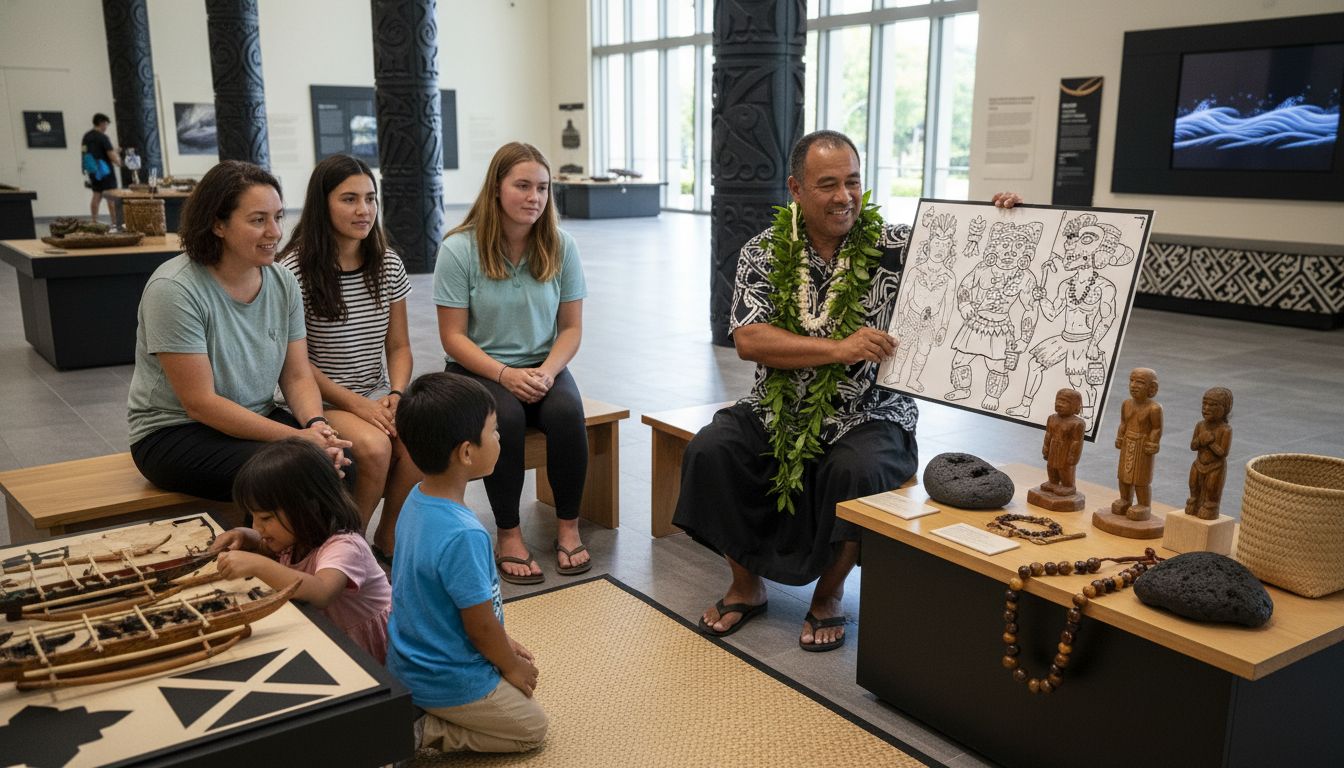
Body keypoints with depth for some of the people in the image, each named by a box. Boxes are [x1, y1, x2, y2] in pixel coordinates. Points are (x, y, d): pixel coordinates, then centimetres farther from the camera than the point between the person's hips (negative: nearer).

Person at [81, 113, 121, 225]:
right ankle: (115, 223, -5)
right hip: (105, 171, -8)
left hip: (93, 172, 8)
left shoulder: (86, 136, 9)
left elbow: (83, 154, 17)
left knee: (96, 196, 14)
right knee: (111, 198, -4)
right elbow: (112, 156, -18)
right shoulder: (102, 137, -15)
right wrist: (119, 162, 1)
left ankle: (94, 222, 15)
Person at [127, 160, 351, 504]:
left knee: (343, 460, -21)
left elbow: (297, 376, 1)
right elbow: (200, 402, -20)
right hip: (174, 433, -5)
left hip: (257, 421, 5)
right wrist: (297, 438, -25)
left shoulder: (283, 281, 0)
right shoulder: (174, 289, -18)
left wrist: (316, 424, -21)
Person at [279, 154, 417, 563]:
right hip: (322, 400, -4)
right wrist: (357, 405, -18)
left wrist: (395, 396, -10)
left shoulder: (388, 265, 6)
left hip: (378, 396, 4)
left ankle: (388, 539, -2)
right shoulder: (295, 270, -10)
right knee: (374, 447, -33)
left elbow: (399, 346, 9)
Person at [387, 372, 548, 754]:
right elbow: (481, 625, -22)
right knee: (532, 727, 13)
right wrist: (511, 665, -3)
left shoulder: (417, 500, -6)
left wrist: (503, 644, 13)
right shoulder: (463, 535, -34)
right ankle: (416, 733, 0)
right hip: (446, 680, -8)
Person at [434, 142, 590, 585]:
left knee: (567, 411, -29)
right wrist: (506, 374, -22)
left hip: (542, 368, 2)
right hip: (478, 369, -2)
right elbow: (453, 336, -9)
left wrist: (548, 370, -17)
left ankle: (568, 527, -11)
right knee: (505, 417, -33)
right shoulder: (459, 249, -10)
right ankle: (508, 534, -16)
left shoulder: (560, 247, -1)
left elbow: (571, 327, 2)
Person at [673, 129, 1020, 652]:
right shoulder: (763, 254, -1)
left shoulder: (898, 247, -4)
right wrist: (839, 348, -23)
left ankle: (829, 597, -2)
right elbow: (749, 341, -13)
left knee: (857, 470, -32)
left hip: (869, 417, -2)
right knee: (710, 452, -20)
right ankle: (746, 584, 4)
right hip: (778, 411, 2)